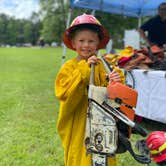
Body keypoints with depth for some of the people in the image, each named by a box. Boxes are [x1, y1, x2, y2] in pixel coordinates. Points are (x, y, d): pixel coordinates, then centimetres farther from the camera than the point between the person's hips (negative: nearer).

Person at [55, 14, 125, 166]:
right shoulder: (69, 67, -6)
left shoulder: (103, 65, -1)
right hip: (77, 126, -1)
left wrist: (116, 82, -26)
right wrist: (83, 70, -23)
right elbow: (64, 94, -19)